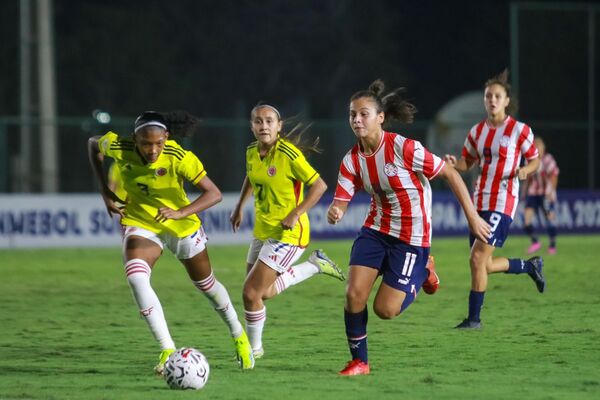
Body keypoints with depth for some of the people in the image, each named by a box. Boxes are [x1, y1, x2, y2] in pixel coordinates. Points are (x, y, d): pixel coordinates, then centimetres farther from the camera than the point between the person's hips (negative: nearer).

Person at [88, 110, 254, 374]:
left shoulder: (180, 158, -29)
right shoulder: (118, 147, -23)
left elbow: (214, 194, -27)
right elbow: (93, 145, 0)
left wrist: (180, 213, -42)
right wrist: (105, 191, -6)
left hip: (182, 225, -1)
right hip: (139, 223, 1)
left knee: (206, 284, 17)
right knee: (136, 278, -27)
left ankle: (239, 336, 45)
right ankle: (168, 351, -25)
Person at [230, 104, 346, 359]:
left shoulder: (289, 154, -20)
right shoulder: (252, 152, 1)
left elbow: (319, 185, -16)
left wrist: (296, 214, -22)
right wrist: (239, 208, 23)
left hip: (288, 233, -8)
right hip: (262, 230, 8)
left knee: (251, 293, -10)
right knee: (264, 293, 18)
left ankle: (254, 349, 10)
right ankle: (314, 265, 32)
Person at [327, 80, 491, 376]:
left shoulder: (404, 149, -21)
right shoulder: (352, 161, -5)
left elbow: (451, 174, -14)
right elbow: (341, 201, -7)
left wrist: (472, 217, -12)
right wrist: (334, 213, -33)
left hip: (412, 237, -5)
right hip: (376, 230, 5)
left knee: (385, 309, -6)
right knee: (354, 294, -12)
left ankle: (422, 274, 24)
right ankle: (359, 361, 9)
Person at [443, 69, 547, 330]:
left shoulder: (519, 130, -5)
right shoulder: (477, 132, 9)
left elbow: (535, 160, 5)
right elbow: (467, 163, 18)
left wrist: (525, 170, -18)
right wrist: (454, 163, -5)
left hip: (502, 203, -6)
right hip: (479, 201, 7)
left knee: (477, 258, -16)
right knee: (485, 265, 10)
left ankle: (474, 317, -6)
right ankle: (530, 266, 36)